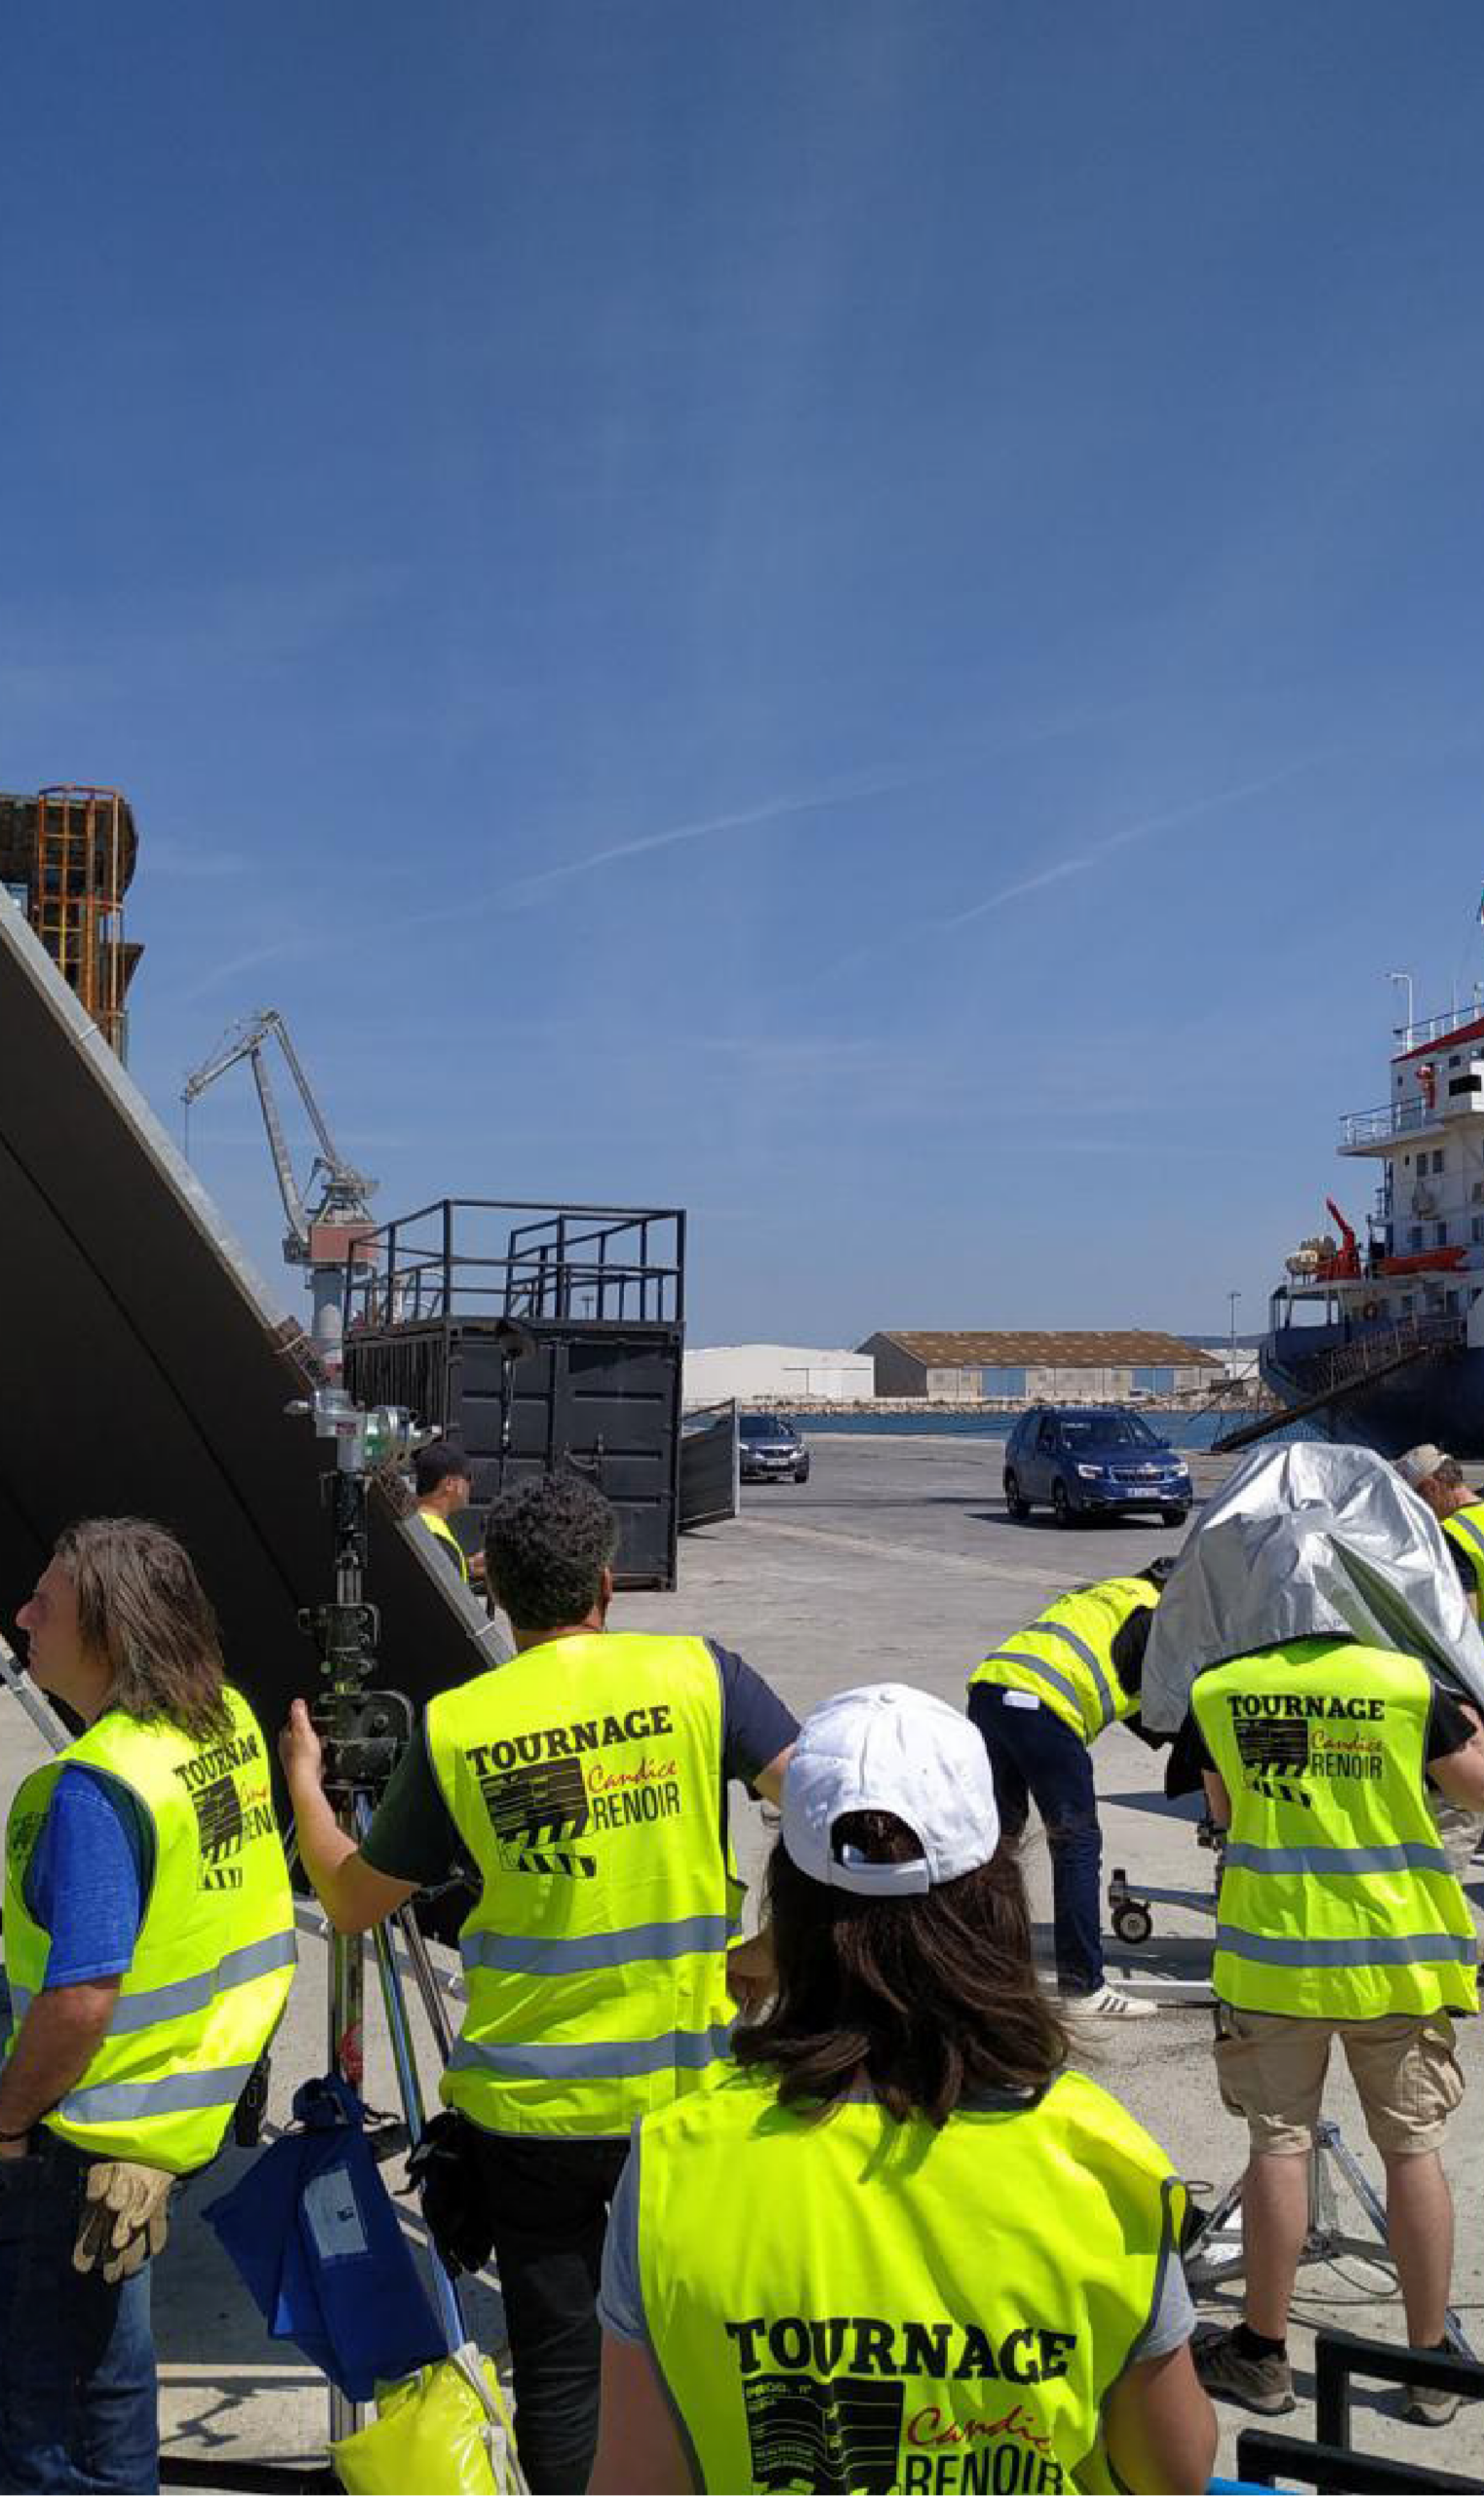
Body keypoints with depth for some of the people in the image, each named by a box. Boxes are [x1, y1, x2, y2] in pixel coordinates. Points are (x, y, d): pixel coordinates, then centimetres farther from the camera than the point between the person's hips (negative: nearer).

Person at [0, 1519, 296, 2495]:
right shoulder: (229, 1721, -2)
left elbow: (80, 1999, -27)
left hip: (93, 2138, -8)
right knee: (103, 2363, 24)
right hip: (198, 2104, 8)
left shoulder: (98, 1784, -27)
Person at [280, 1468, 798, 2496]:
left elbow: (351, 1901, 4)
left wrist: (302, 1777, 20)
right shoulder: (701, 1675, -8)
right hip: (688, 2088, 0)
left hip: (528, 2102, 0)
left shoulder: (454, 1727, -6)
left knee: (557, 2364, 13)